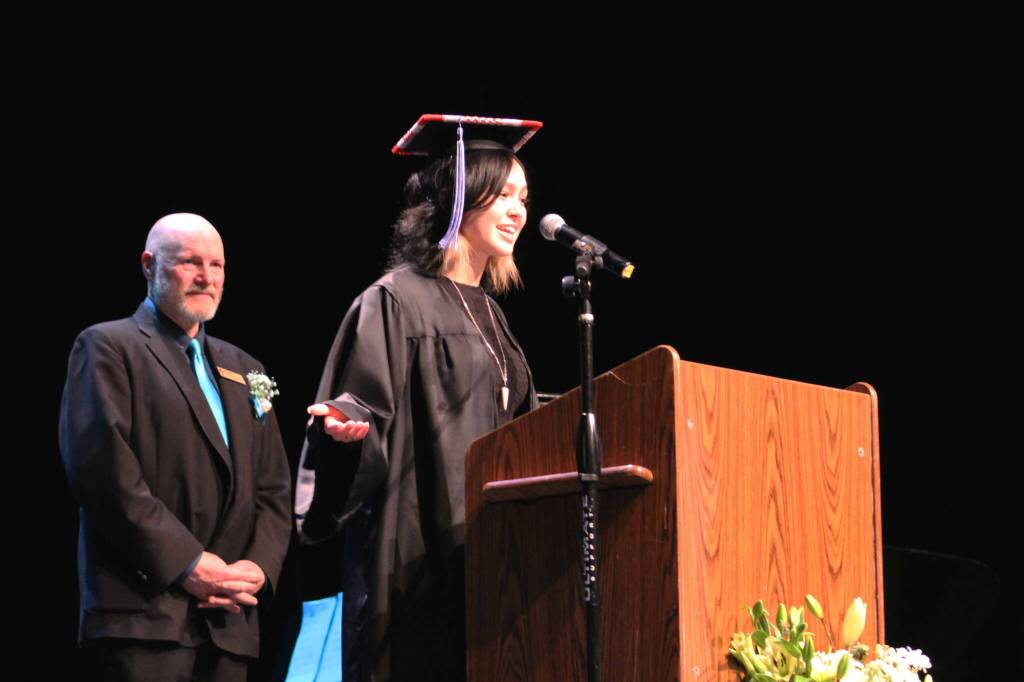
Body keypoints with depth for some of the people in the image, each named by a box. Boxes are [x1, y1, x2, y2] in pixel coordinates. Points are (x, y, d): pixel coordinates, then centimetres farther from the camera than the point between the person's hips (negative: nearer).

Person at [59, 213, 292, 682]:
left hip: (229, 624, 6)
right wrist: (187, 564, -15)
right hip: (143, 617, -6)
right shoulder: (108, 348, 2)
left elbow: (274, 488, 18)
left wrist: (258, 566, -2)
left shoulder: (242, 370, 23)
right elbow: (102, 468, -11)